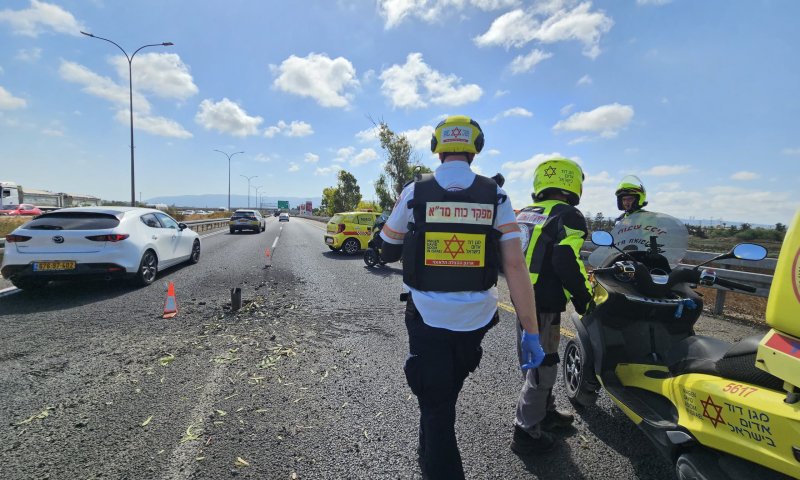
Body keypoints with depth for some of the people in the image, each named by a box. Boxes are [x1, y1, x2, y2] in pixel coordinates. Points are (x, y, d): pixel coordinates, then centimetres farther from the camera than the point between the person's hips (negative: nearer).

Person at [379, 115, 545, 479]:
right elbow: (515, 264, -12)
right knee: (446, 393, 29)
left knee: (435, 404, 13)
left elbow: (387, 251, 4)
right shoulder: (495, 196, -6)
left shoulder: (414, 192, -8)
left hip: (427, 318, -3)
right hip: (476, 320, 3)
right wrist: (530, 331, -7)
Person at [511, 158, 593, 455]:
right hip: (544, 303, -8)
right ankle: (526, 433, 14)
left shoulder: (524, 214, 13)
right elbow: (566, 261, -22)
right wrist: (583, 296, -9)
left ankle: (545, 411, 42)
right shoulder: (568, 215, -10)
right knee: (542, 364, 3)